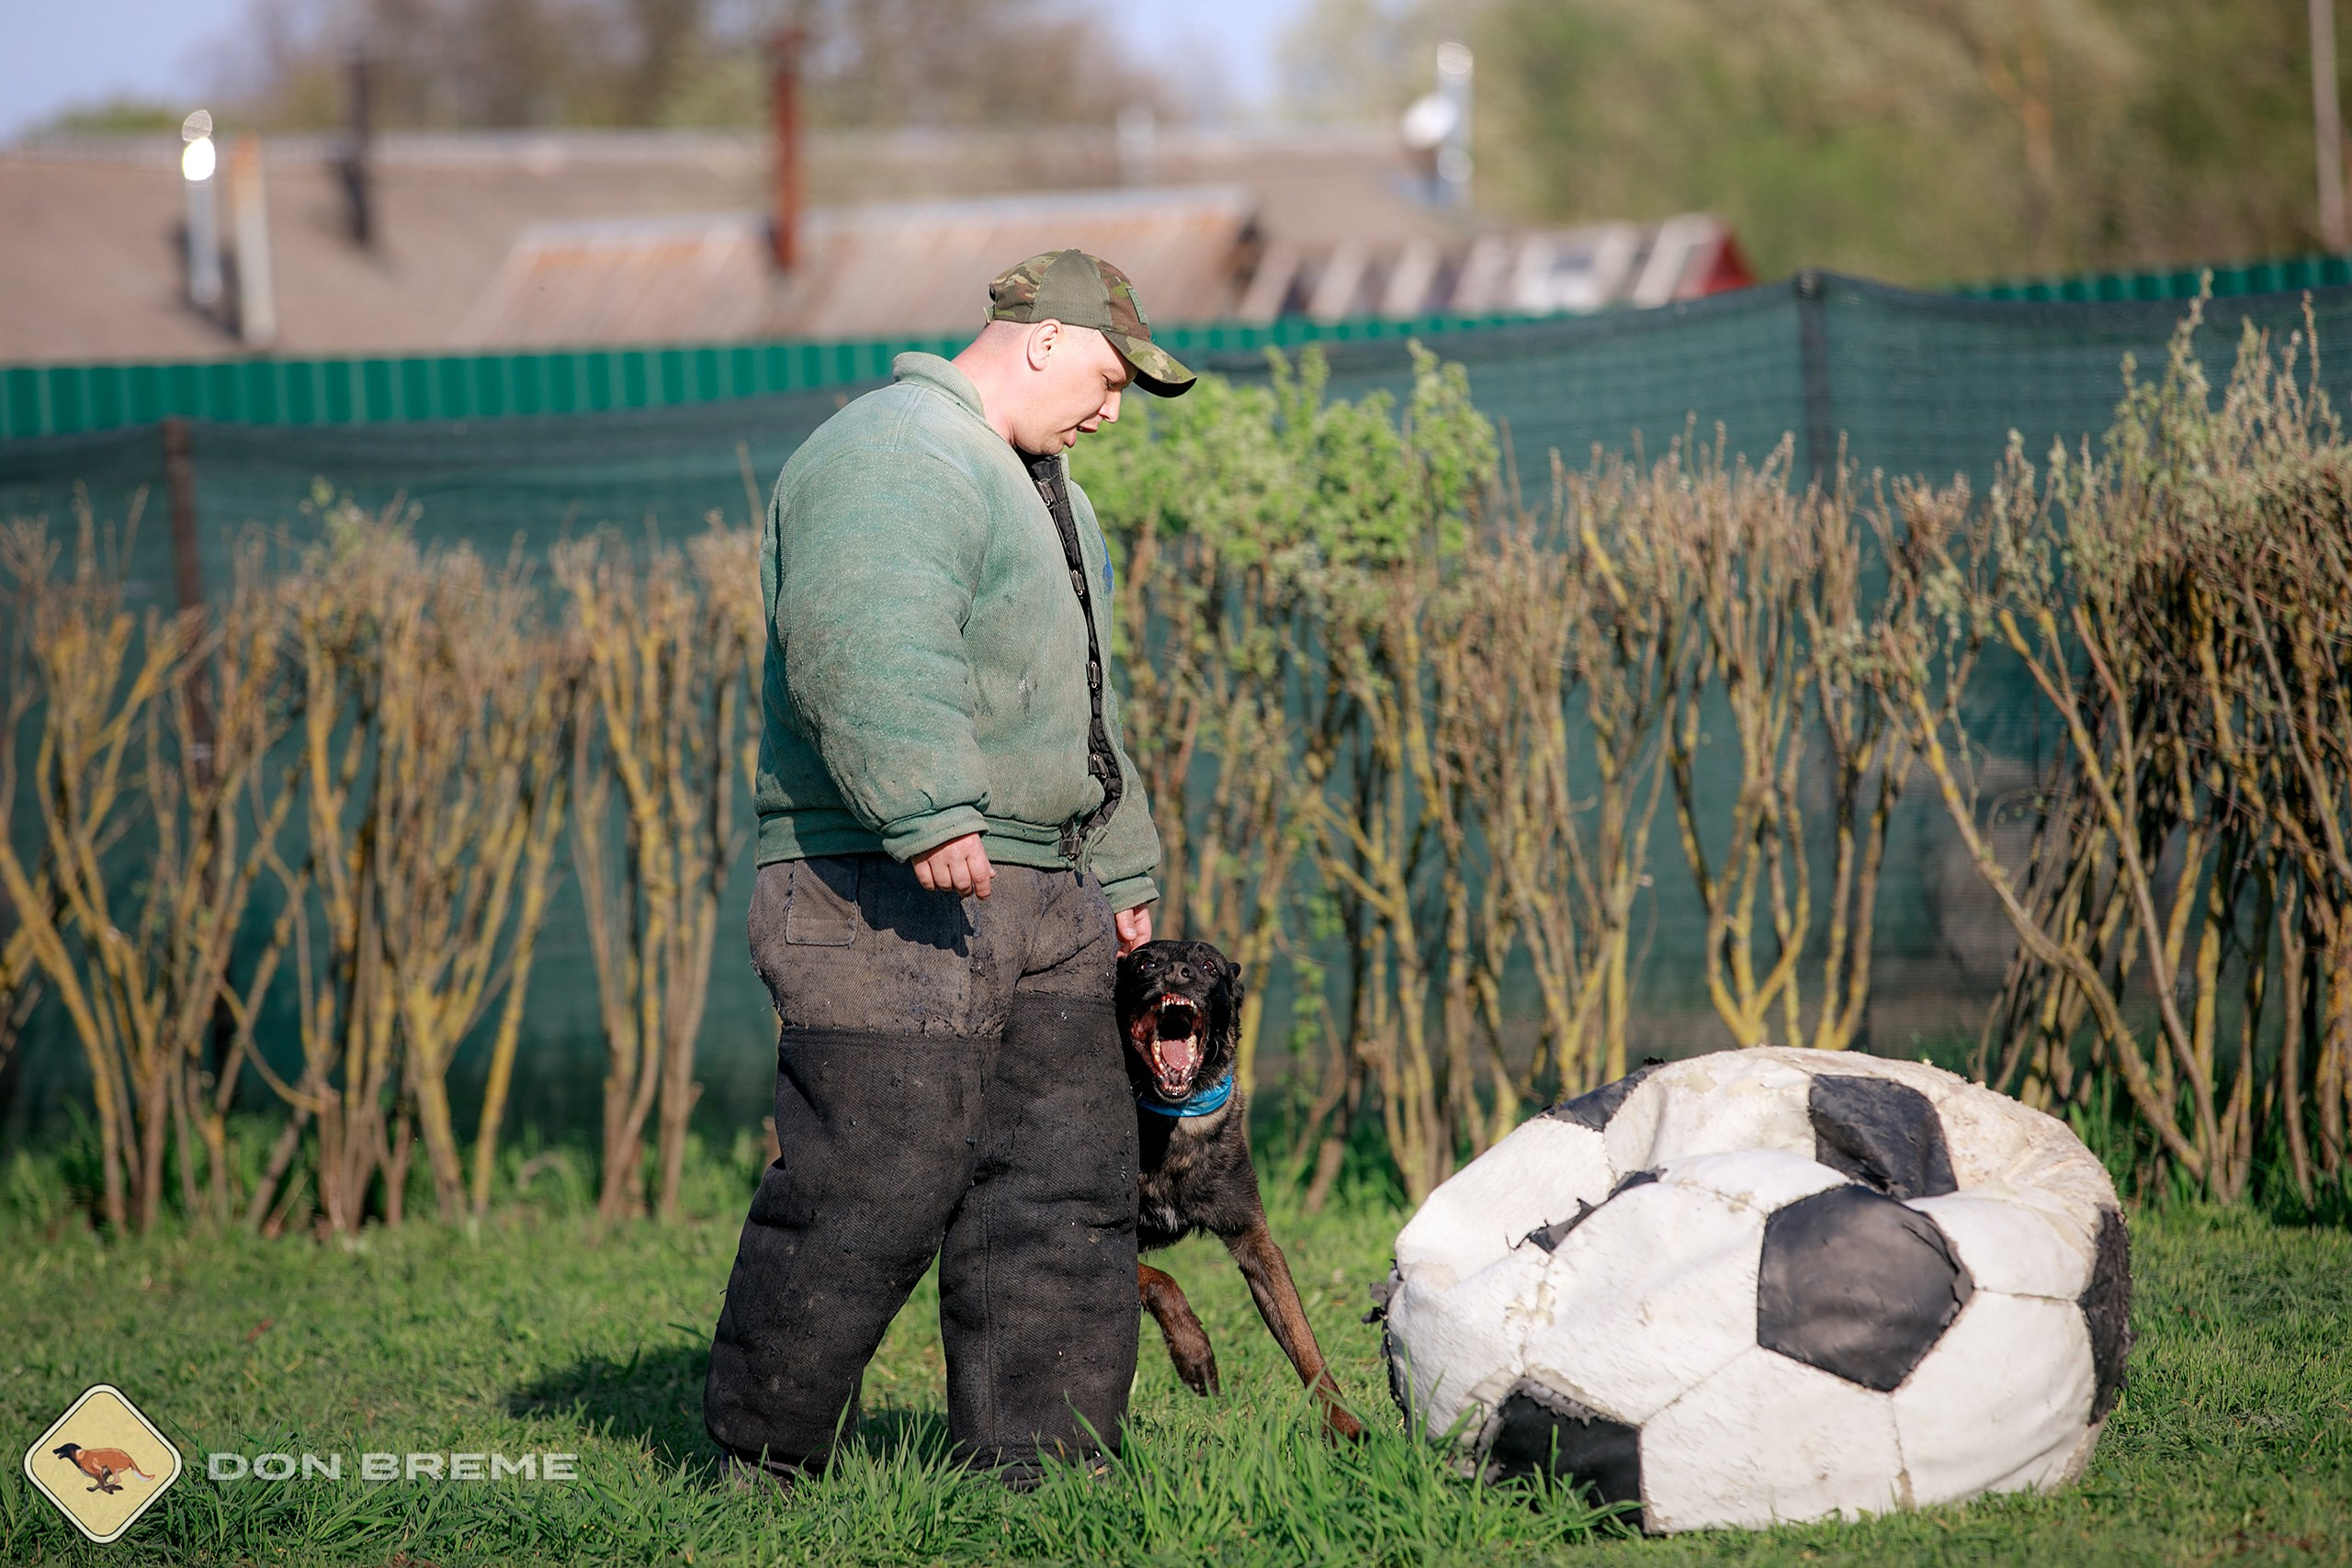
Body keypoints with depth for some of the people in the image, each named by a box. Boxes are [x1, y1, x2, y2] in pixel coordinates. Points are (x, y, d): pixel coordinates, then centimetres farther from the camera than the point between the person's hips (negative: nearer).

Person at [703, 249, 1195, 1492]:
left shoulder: (1034, 482, 24)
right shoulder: (893, 457, -11)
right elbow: (869, 652, -27)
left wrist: (1119, 873, 33)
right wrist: (929, 815, -36)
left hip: (1042, 900, 10)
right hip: (891, 903, -10)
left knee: (1067, 1189, 8)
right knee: (872, 1189, -10)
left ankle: (1040, 1467, 13)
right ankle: (762, 1461, 2)